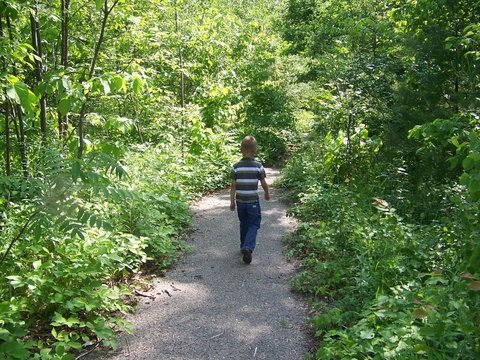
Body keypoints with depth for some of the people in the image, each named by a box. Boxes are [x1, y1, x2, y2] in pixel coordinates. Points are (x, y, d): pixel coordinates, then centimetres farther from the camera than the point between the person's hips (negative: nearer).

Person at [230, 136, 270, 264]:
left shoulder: (236, 166, -5)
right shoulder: (258, 166, -9)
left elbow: (233, 185, -3)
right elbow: (264, 183, -2)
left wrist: (232, 201, 4)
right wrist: (267, 194, 17)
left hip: (240, 201, 3)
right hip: (253, 201, -3)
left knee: (244, 224, 19)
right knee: (254, 225, 4)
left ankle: (244, 247, 29)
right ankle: (248, 248, -16)